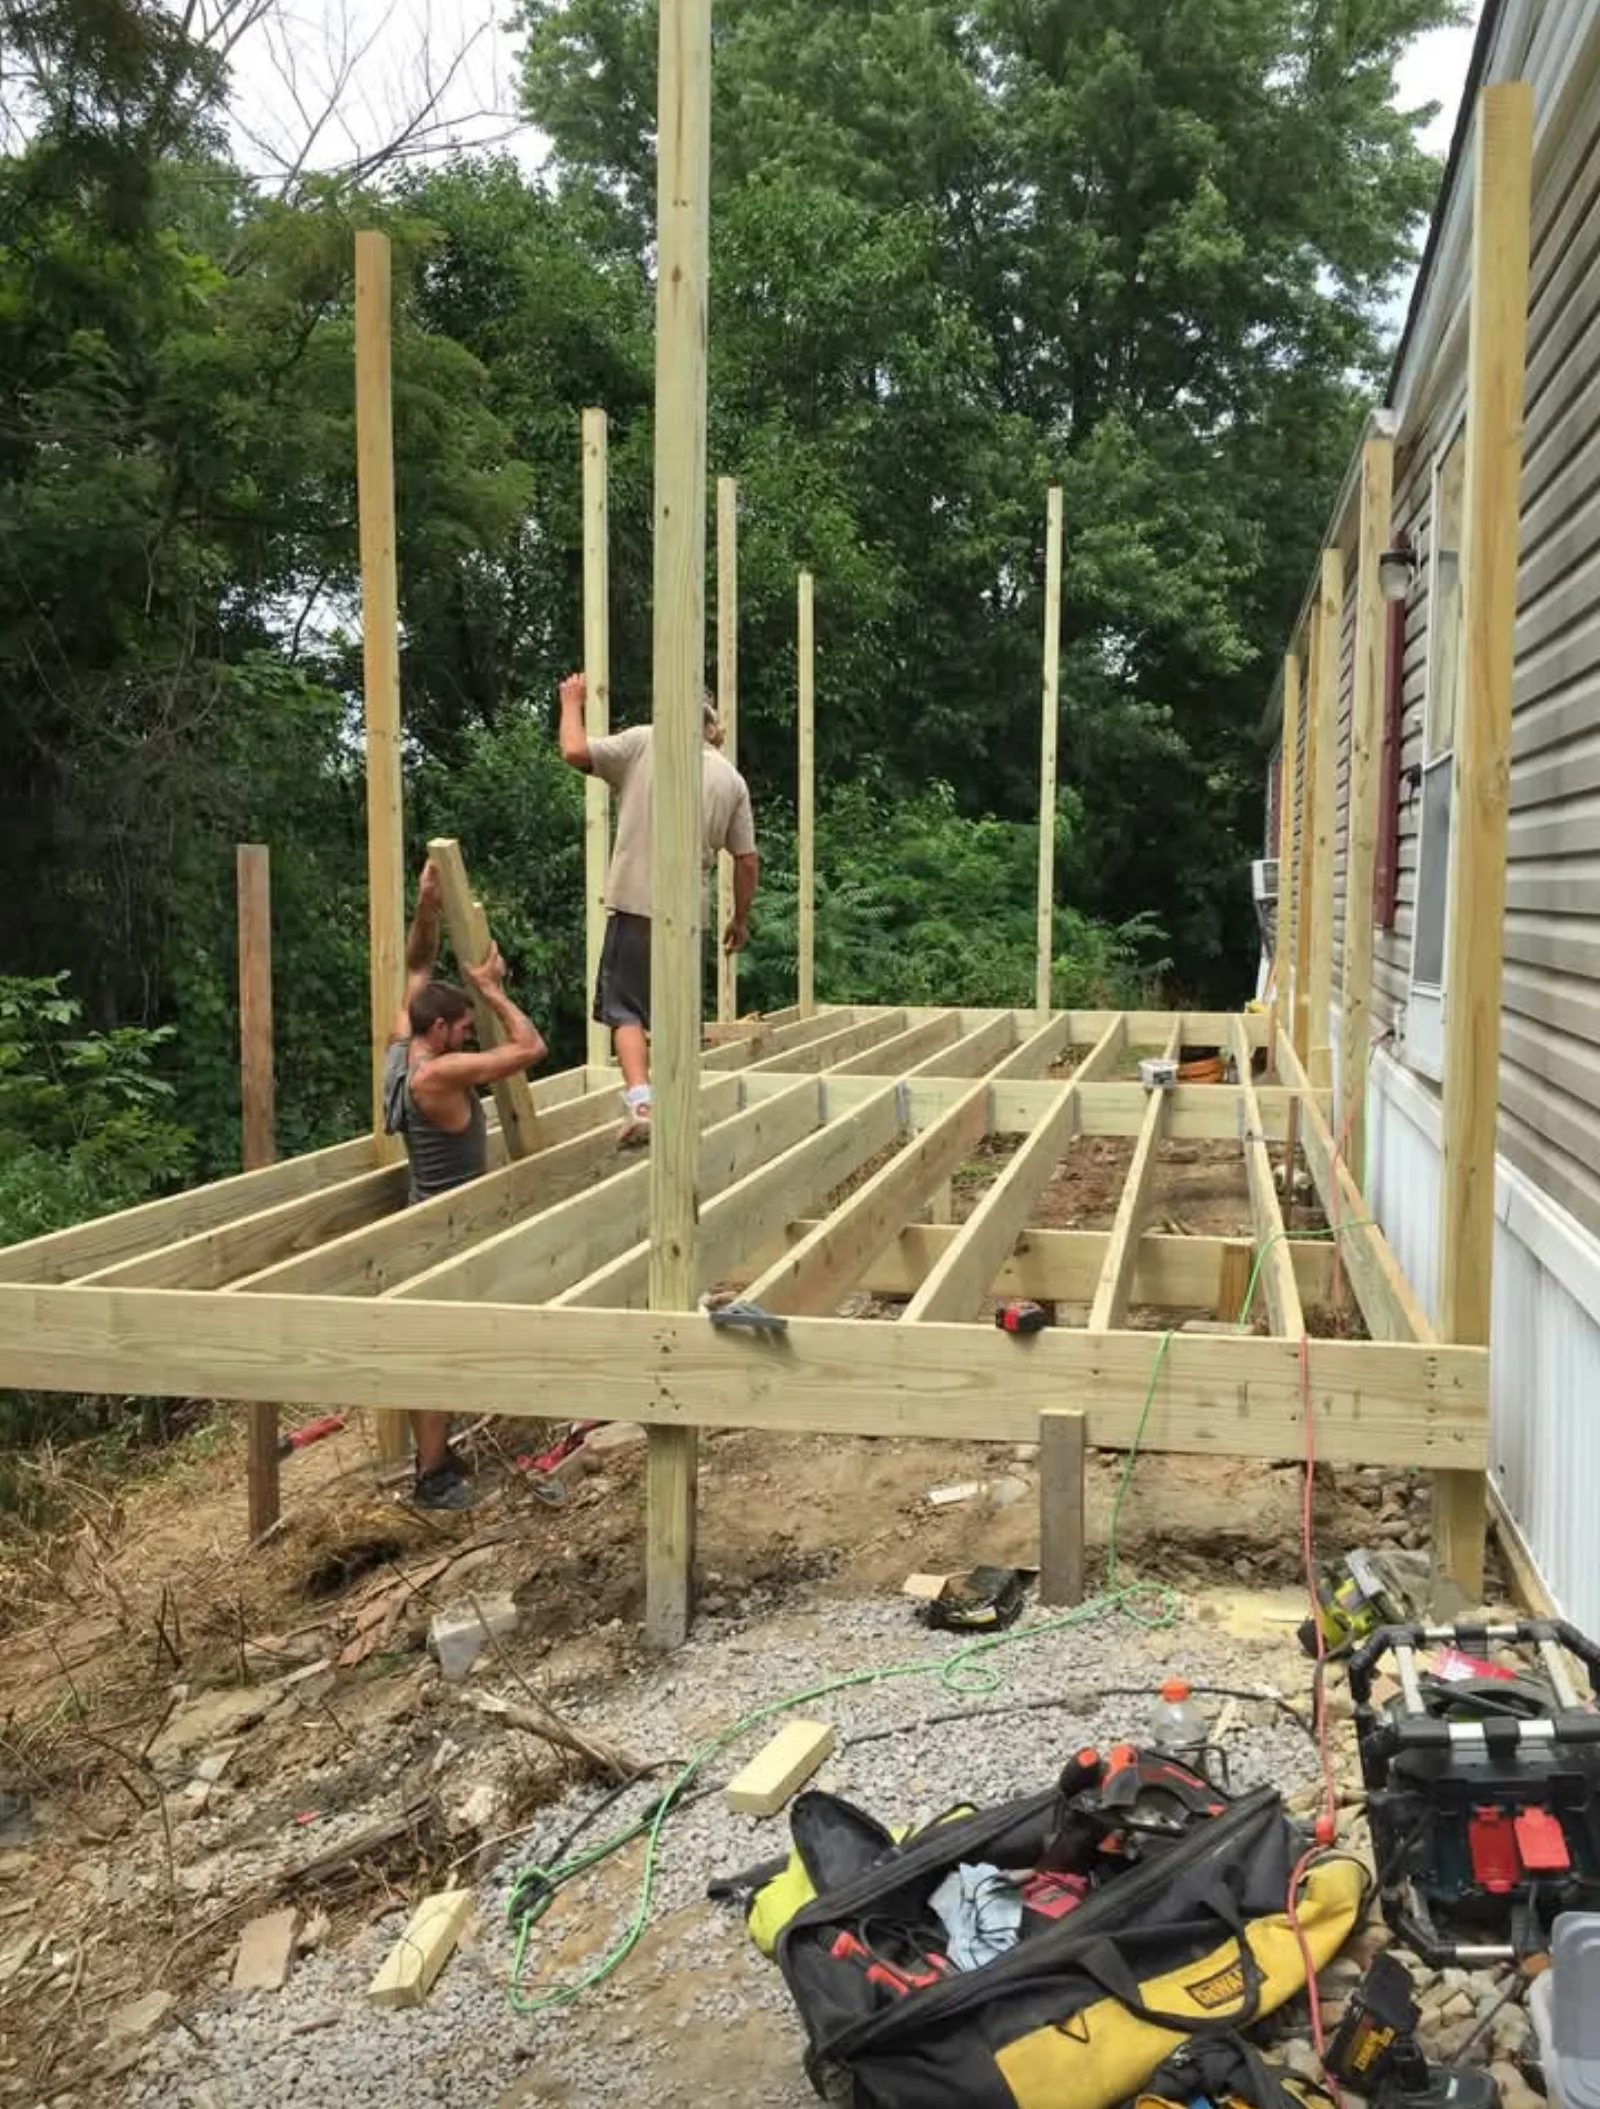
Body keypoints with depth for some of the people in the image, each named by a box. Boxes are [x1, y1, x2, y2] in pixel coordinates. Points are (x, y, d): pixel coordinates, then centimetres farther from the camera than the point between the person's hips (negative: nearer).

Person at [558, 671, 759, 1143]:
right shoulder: (732, 778, 8)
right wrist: (741, 918, 21)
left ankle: (640, 1103, -16)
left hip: (636, 906, -3)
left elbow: (574, 751, -8)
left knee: (626, 1010, 2)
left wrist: (571, 703, 10)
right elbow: (747, 860, 8)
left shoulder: (644, 743, -2)